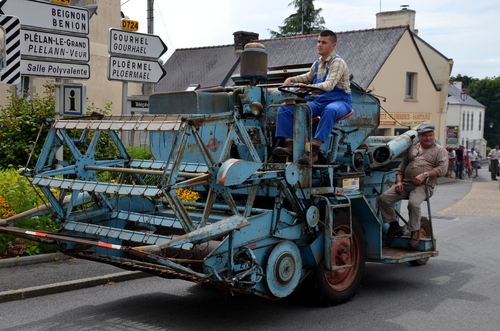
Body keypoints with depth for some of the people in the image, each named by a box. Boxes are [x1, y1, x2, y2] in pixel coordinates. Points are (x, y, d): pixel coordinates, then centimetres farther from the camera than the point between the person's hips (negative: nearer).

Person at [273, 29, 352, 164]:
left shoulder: (337, 62, -10)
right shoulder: (317, 64, 13)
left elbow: (329, 85, -25)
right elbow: (309, 76, 32)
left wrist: (308, 87, -40)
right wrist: (292, 79, 13)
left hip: (339, 101, -7)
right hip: (319, 101, 7)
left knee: (330, 110, -45)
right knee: (284, 109, -7)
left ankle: (313, 151, -46)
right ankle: (289, 145, -19)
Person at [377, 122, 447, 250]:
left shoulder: (440, 150, 10)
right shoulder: (412, 149, 23)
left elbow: (442, 169, -5)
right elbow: (401, 167, 22)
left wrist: (425, 175, -17)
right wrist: (399, 182, 4)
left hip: (424, 186, -5)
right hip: (406, 184, 5)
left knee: (413, 203, -35)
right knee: (383, 198, -13)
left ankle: (415, 232, -14)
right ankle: (394, 226, 1)